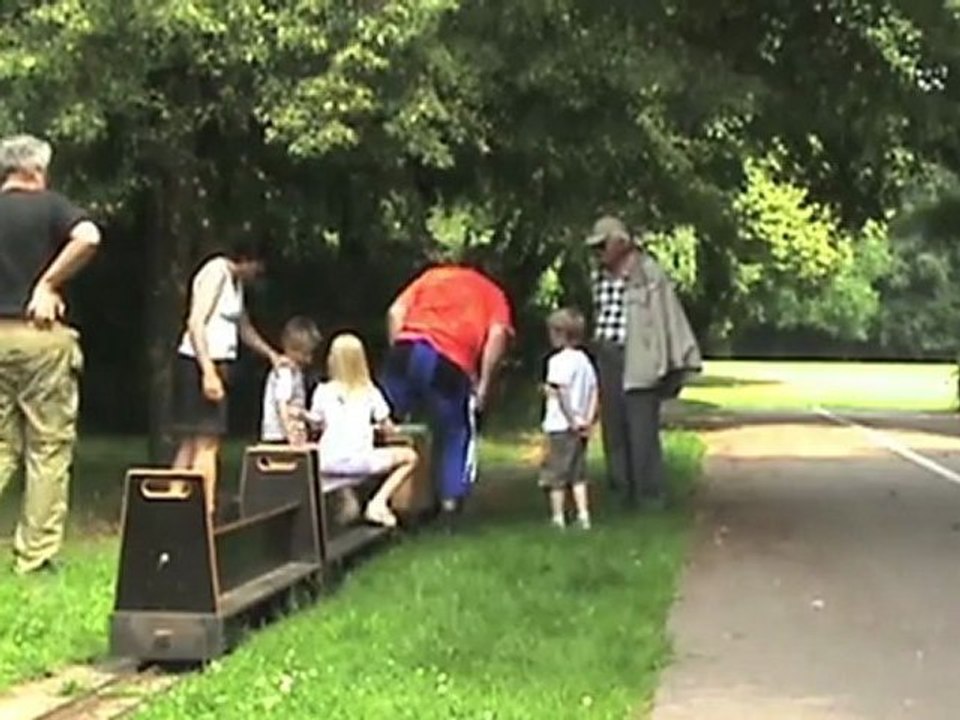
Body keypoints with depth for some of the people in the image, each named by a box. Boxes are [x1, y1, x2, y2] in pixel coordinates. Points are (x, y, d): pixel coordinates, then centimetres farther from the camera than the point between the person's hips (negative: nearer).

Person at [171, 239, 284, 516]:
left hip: (216, 365, 10)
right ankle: (205, 513, -11)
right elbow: (196, 323, -20)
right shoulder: (216, 272, -12)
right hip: (200, 364, -10)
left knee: (192, 442, 10)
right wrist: (208, 372, -26)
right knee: (206, 442, -10)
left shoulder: (235, 282, 17)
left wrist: (272, 355, 23)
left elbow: (244, 328, 30)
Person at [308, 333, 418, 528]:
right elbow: (388, 429, 11)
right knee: (410, 457, 17)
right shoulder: (370, 392, 9)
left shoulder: (323, 391, 11)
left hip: (328, 463, 2)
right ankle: (378, 502, 0)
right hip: (359, 461, -2)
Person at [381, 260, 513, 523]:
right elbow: (497, 335, 5)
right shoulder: (493, 294, 26)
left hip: (408, 351, 2)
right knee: (454, 436, 16)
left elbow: (396, 312, 16)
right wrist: (484, 384, 5)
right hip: (450, 365, -1)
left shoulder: (432, 275, 32)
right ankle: (450, 502, 12)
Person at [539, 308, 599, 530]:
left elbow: (561, 391, -24)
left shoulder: (558, 360, -14)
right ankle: (583, 515, 10)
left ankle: (558, 517, 5)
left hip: (559, 426, -7)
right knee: (578, 475, 14)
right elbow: (594, 392, 8)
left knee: (556, 475, 2)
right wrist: (588, 419, 5)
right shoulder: (584, 360, 10)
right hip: (580, 428, 7)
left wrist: (571, 419, -18)